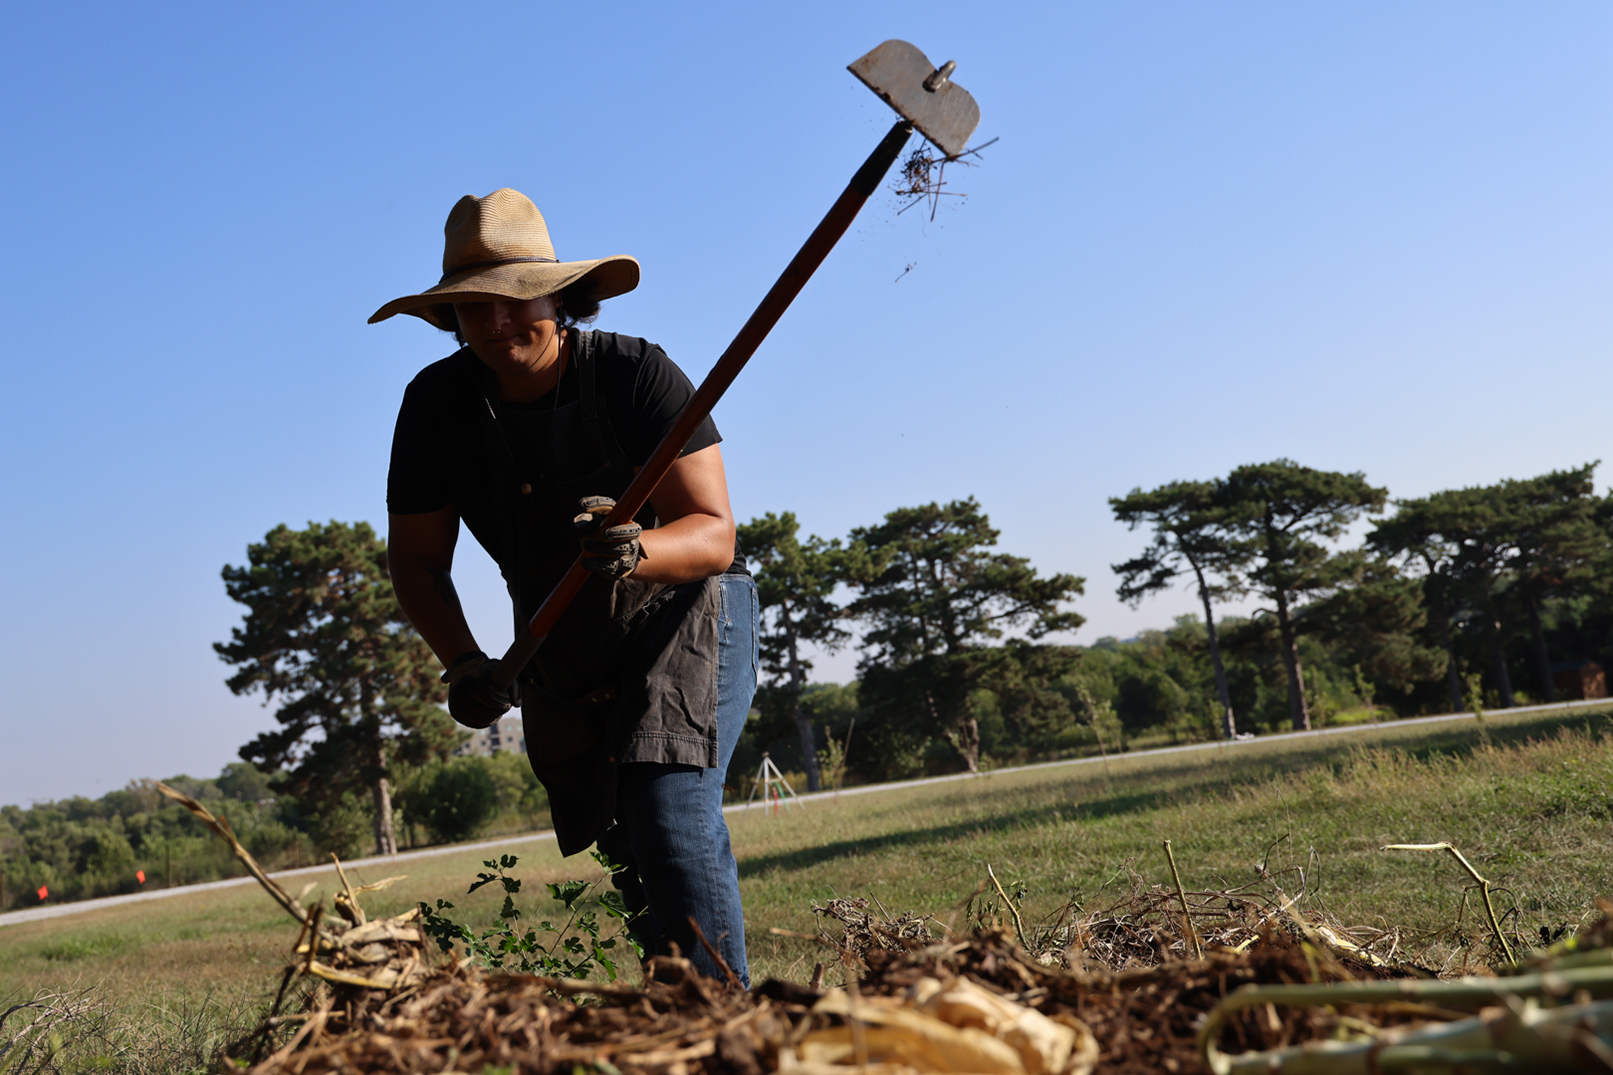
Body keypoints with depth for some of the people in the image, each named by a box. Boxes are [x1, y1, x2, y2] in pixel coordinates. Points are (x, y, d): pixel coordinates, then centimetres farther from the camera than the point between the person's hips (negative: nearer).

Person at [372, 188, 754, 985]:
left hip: (682, 615, -4)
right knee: (627, 855, 7)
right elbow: (416, 559, -1)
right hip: (559, 650, 5)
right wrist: (462, 664, -17)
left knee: (672, 814, -23)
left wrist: (635, 550, -46)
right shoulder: (437, 404, -11)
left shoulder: (635, 373, -21)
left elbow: (714, 536, -25)